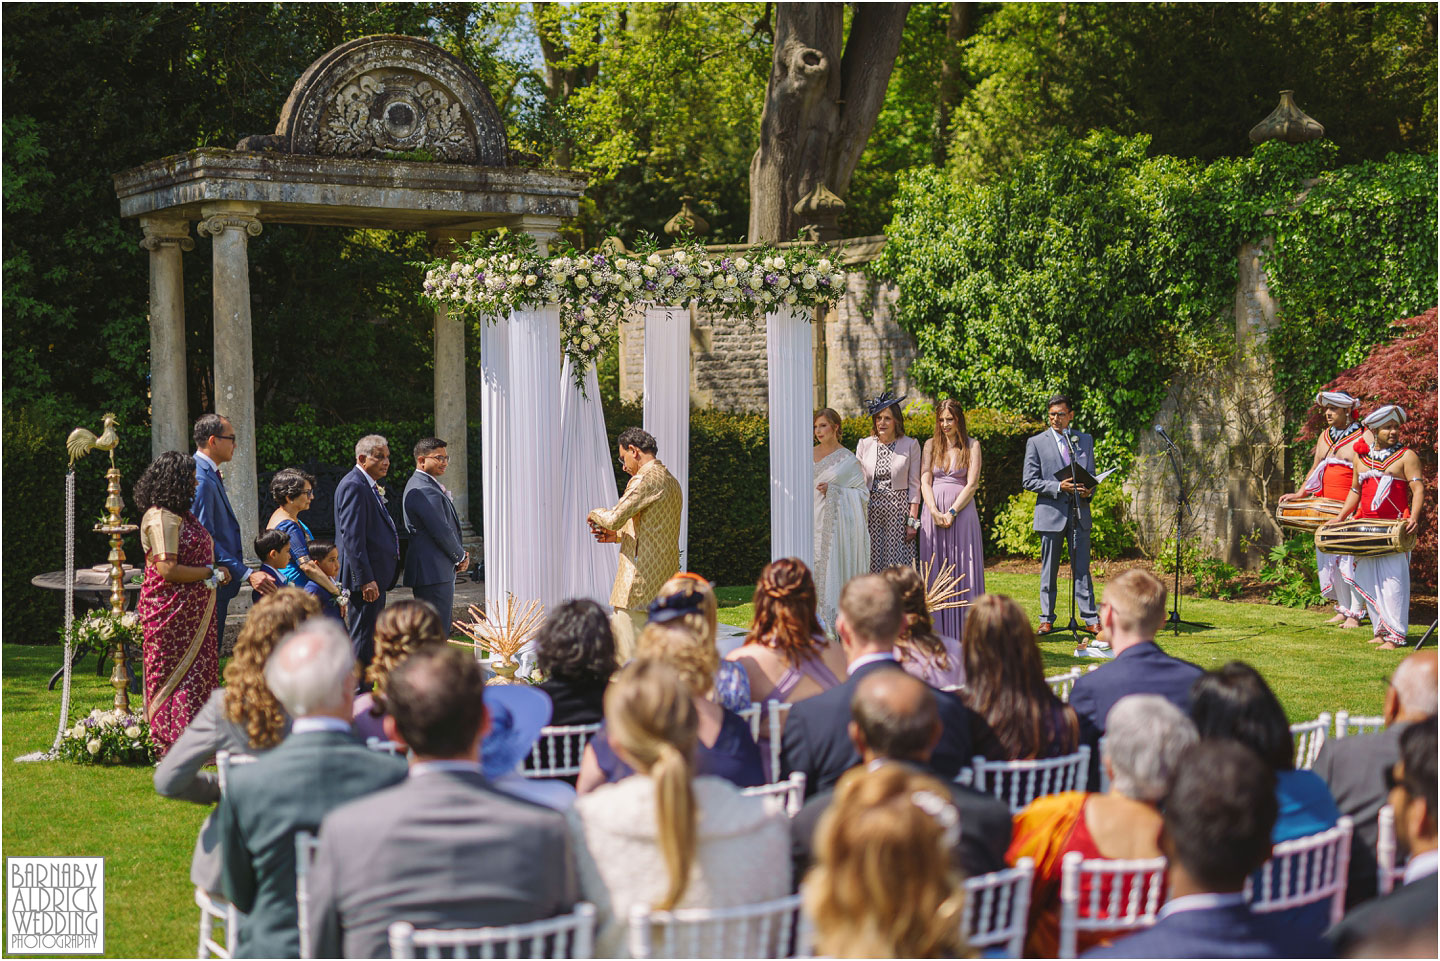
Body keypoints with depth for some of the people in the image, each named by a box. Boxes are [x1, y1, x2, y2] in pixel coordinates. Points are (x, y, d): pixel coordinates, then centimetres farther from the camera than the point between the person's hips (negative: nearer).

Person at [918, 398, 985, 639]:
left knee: (963, 570, -3)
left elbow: (972, 484, -3)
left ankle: (964, 632, -1)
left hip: (962, 511, -2)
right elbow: (925, 482, 4)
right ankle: (937, 631, 3)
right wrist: (935, 512, -11)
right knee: (935, 571, 0)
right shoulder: (931, 445, 11)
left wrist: (952, 512, -12)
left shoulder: (971, 445, 5)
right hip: (933, 512, 2)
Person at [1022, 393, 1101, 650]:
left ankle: (1090, 619, 5)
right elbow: (1028, 481, -2)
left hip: (1079, 511, 2)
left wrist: (1088, 490, -5)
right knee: (1049, 570, 3)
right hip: (1051, 512, -2)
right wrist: (1058, 487, -14)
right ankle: (1046, 619, 11)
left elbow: (1091, 474, 18)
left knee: (1082, 568, 2)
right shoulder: (1036, 443, 3)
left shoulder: (1085, 440, 13)